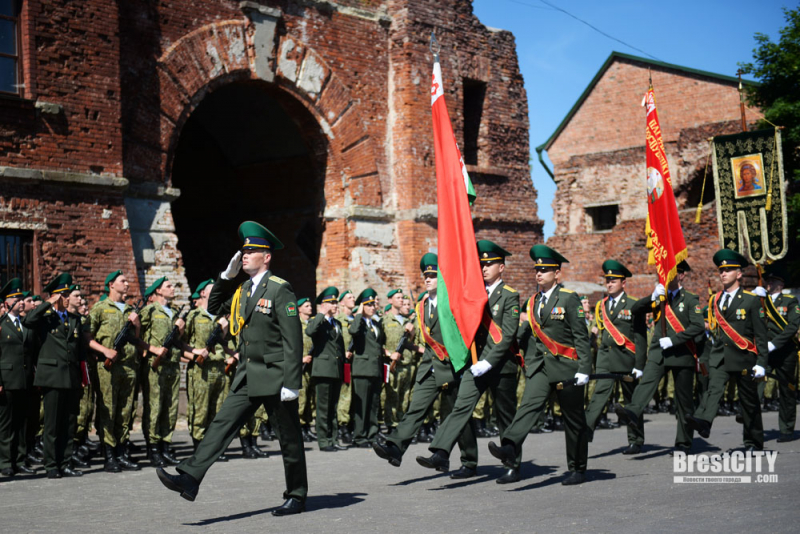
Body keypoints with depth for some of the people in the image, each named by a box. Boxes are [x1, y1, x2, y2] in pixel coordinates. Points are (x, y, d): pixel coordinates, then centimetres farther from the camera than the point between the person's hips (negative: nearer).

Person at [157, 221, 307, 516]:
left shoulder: (280, 289, -13)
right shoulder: (242, 289, 11)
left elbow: (293, 340, -17)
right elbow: (214, 308, 20)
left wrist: (291, 383, -21)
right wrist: (227, 276, 7)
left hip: (274, 377, -7)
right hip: (247, 376, 7)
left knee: (289, 438, 6)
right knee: (222, 424, -3)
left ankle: (297, 496, 17)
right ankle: (190, 479, -9)